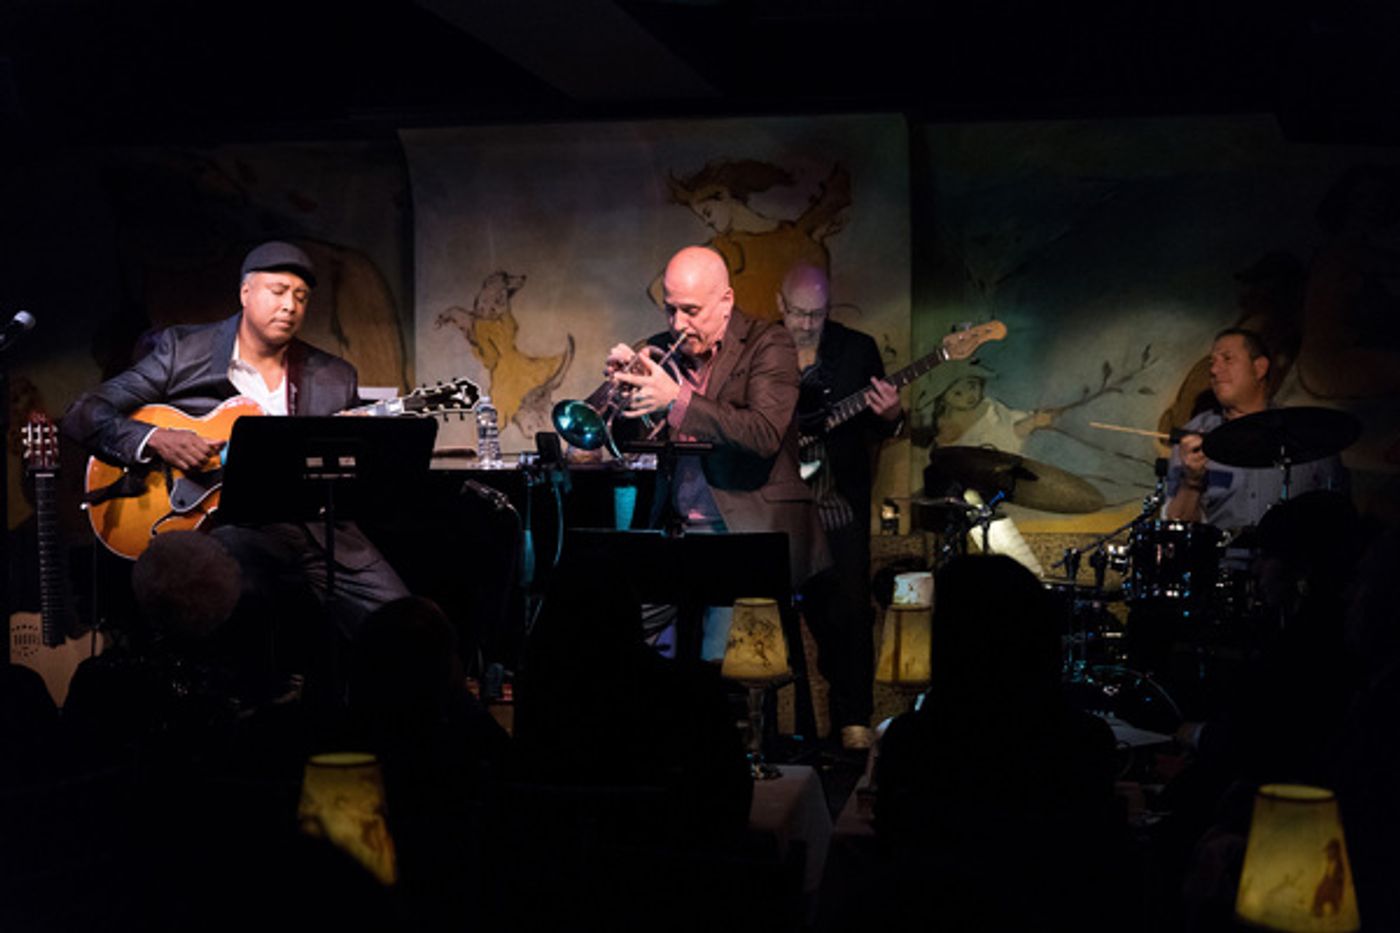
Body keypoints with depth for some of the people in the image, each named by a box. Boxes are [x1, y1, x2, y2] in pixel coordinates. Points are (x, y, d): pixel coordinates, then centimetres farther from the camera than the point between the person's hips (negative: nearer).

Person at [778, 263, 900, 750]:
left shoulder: (857, 348, 4)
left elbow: (878, 428, 4)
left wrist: (889, 416, -18)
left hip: (840, 503, 0)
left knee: (849, 610, -4)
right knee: (804, 608, 5)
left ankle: (853, 717, 4)